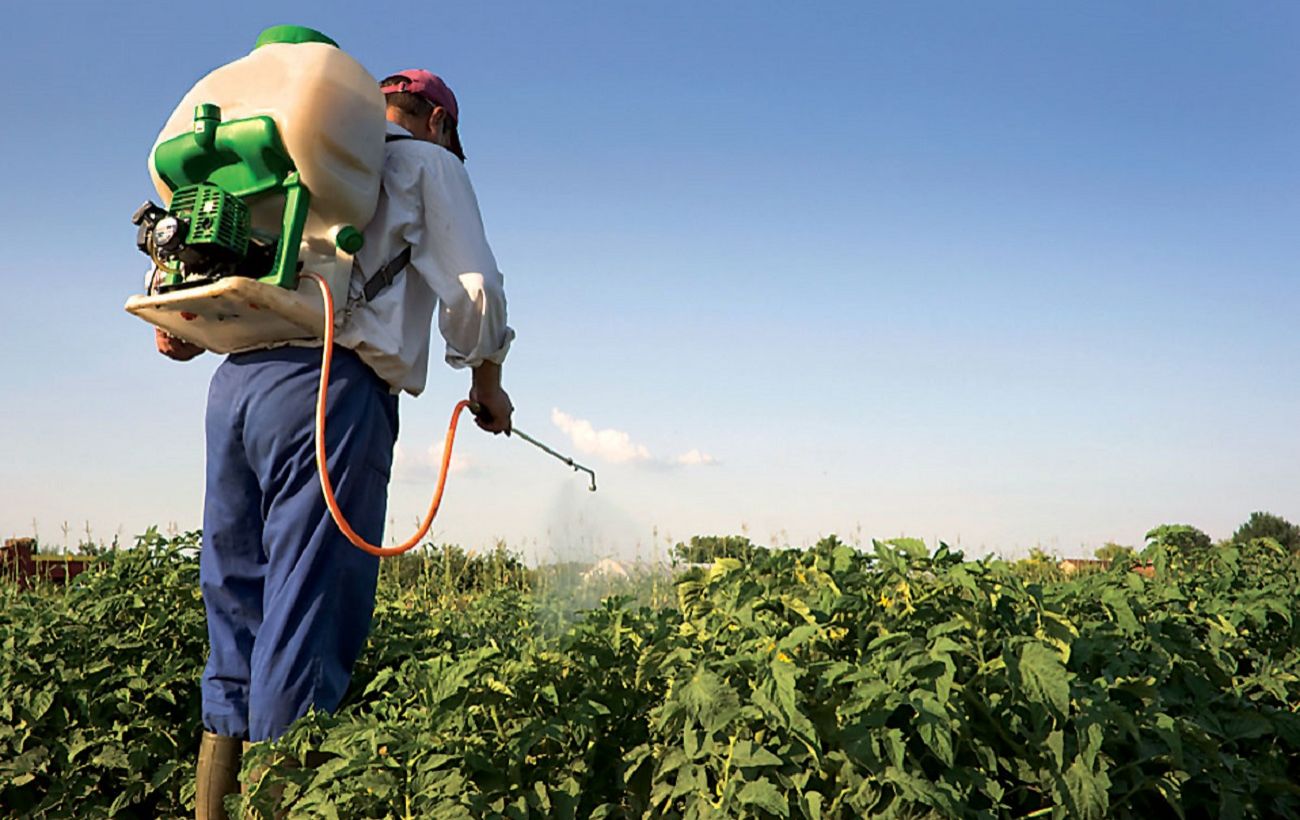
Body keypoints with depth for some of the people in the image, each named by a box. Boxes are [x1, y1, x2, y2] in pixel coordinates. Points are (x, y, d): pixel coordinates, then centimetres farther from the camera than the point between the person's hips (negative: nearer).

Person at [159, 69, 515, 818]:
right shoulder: (429, 164, 11)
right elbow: (473, 293, 1)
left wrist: (180, 321, 15)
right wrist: (488, 387, 13)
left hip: (235, 383, 7)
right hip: (330, 391, -7)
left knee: (237, 621, 10)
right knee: (307, 635, -7)